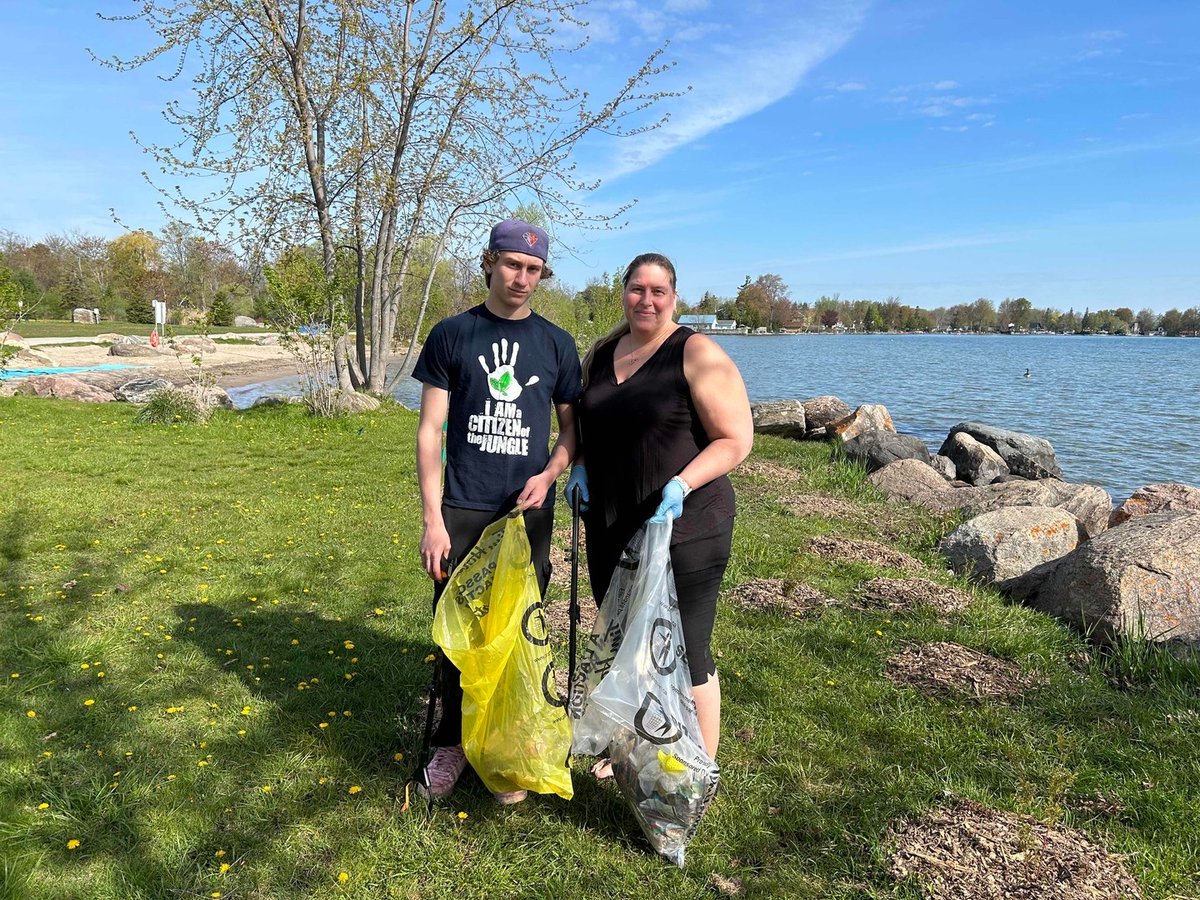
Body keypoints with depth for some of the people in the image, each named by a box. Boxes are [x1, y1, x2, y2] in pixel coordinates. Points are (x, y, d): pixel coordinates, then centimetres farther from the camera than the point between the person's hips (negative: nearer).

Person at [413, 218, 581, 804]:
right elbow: (430, 430, 0)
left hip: (528, 512, 1)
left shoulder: (556, 343, 6)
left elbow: (572, 426, 11)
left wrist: (549, 474, -9)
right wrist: (432, 519, -6)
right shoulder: (452, 334, 1)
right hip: (462, 511, -1)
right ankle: (452, 744, 25)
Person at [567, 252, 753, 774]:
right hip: (610, 529, 7)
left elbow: (736, 439, -13)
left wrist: (682, 483, -26)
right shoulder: (601, 354, 10)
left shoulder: (697, 354, -10)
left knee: (684, 656, 3)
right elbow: (584, 425, 22)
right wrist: (580, 466, 3)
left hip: (682, 529, -6)